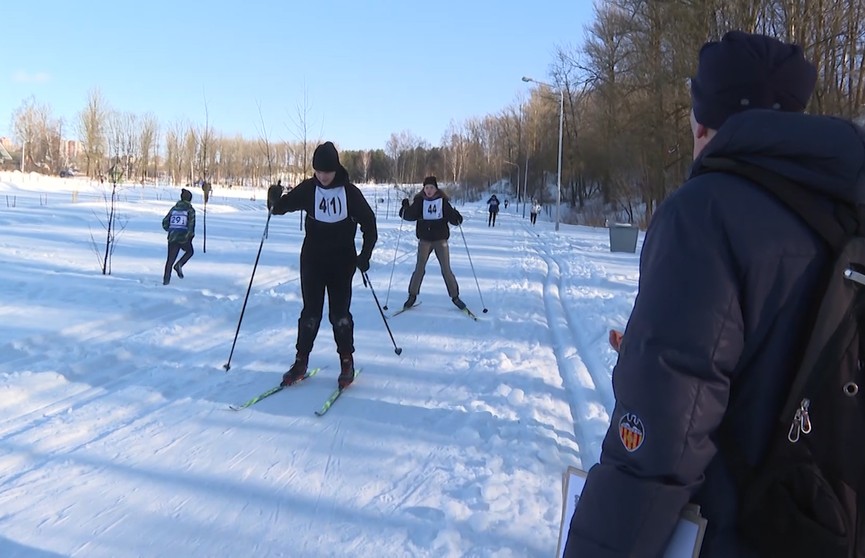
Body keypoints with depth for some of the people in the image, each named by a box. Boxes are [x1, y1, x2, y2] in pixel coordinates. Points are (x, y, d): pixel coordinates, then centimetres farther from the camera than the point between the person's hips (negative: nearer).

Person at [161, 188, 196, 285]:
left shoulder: (174, 208, 11)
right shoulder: (190, 209, -1)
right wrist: (191, 235, 1)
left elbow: (165, 223, 9)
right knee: (189, 251, 25)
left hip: (172, 237, 4)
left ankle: (166, 279, 4)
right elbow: (191, 224, -12)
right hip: (184, 238, -4)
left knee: (170, 259, 11)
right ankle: (179, 265, 0)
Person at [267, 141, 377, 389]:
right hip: (312, 260, 1)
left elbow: (369, 222, -1)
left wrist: (365, 254, -9)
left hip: (342, 262, -1)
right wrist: (275, 200, -25)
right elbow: (282, 206, -2)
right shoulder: (308, 189, -2)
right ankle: (301, 361, 13)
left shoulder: (350, 192, -6)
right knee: (311, 313, 2)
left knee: (340, 314, 2)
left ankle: (347, 362, 15)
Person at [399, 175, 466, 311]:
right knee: (419, 269, 3)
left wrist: (457, 218, -24)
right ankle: (412, 295, 18)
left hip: (440, 240, -1)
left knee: (446, 270, 2)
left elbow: (452, 217, -3)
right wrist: (405, 208, -20)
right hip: (424, 240, 1)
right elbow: (410, 215, -3)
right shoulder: (419, 201, 0)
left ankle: (455, 296, 14)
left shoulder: (443, 201, -2)